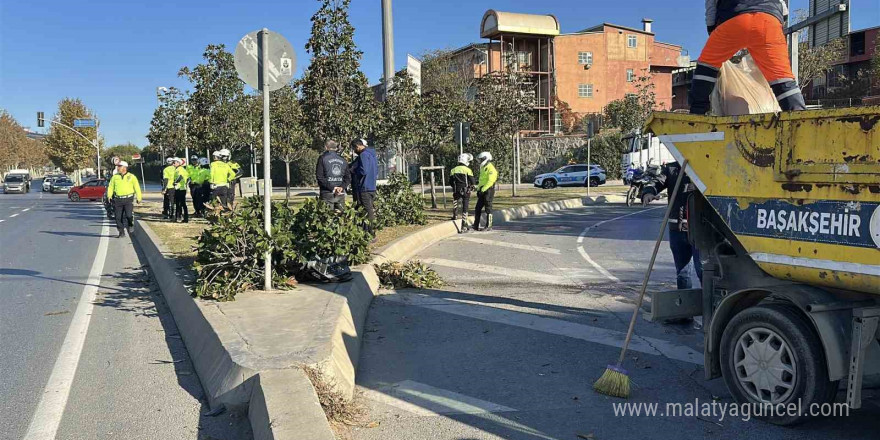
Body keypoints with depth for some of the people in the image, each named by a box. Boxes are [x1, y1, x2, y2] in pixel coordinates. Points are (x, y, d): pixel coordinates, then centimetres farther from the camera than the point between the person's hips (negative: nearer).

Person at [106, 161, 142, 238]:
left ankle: (130, 226, 17)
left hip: (128, 198, -3)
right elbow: (110, 187, 13)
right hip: (118, 199, 3)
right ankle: (121, 232, 13)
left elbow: (137, 187, 6)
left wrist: (138, 198, 2)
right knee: (118, 217, 2)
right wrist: (109, 195, -2)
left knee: (129, 215, -14)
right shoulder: (115, 177, 11)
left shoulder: (131, 177, 4)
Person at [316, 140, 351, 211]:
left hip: (327, 194, -4)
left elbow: (319, 177, -10)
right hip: (340, 194, 4)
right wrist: (342, 187, -6)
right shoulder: (342, 160, 11)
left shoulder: (322, 158, -2)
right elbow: (348, 177, 6)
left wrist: (331, 187, -11)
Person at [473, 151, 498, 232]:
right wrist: (478, 189, 17)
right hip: (482, 191, 9)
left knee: (488, 208, -3)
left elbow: (490, 181, -20)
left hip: (488, 191, -9)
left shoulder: (491, 168, -11)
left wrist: (483, 189, -20)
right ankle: (476, 226, 10)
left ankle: (489, 226, 3)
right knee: (477, 208, 6)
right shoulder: (483, 168, 20)